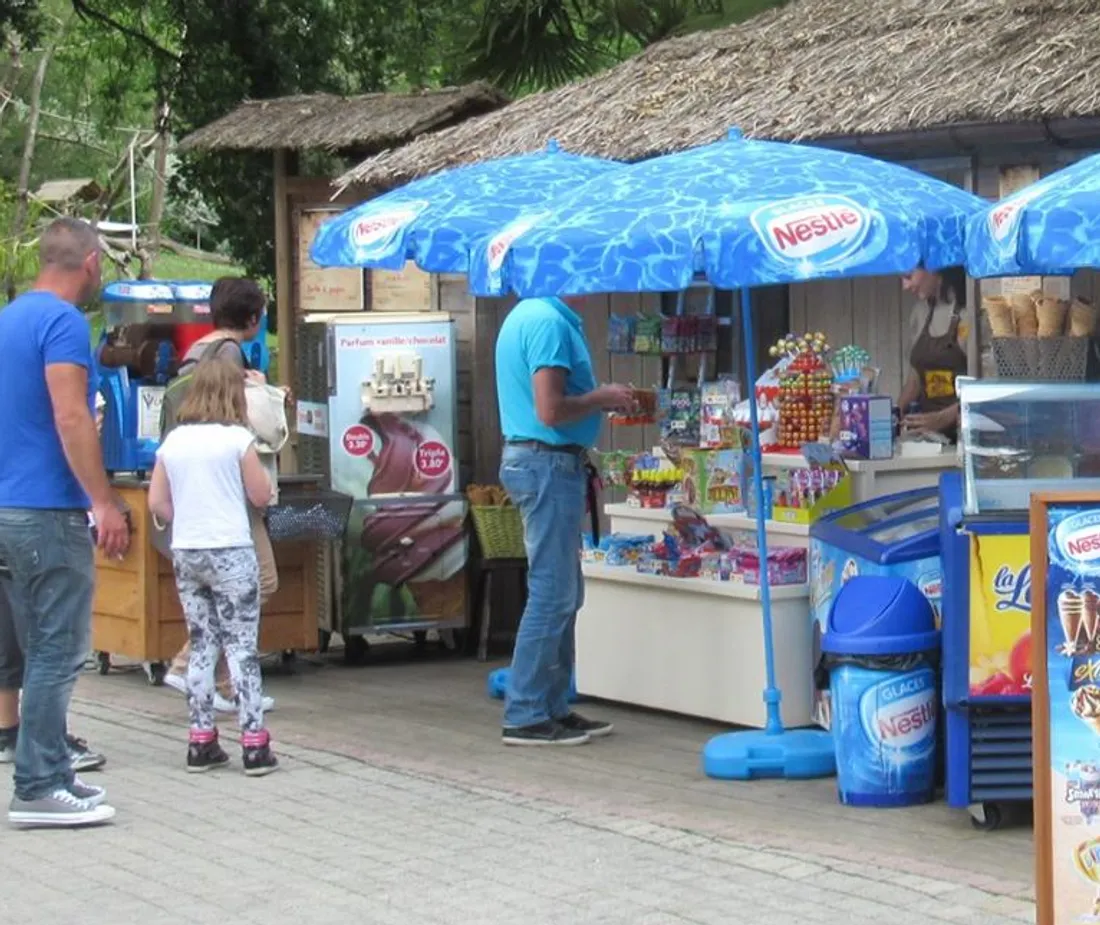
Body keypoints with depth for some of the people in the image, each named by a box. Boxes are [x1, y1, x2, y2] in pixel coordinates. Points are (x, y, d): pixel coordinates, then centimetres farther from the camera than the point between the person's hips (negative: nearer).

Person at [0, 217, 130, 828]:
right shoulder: (64, 322, -13)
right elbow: (71, 418, -21)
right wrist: (104, 501, -21)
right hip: (50, 510, -9)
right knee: (60, 652, -5)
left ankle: (51, 774, 18)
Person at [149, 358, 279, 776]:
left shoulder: (173, 442, 5)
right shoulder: (237, 439, -8)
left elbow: (157, 502, 5)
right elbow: (261, 496, -1)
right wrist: (255, 463, 15)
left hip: (185, 553, 5)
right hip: (231, 553, -5)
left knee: (202, 646, 12)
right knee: (242, 647, -1)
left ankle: (201, 741, 13)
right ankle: (254, 744, -2)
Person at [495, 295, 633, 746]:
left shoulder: (527, 315, 15)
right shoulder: (549, 323, -18)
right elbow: (551, 410, -24)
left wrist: (599, 397, 15)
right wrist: (601, 399, -10)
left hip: (527, 456, 11)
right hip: (549, 464, -11)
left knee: (563, 593, 15)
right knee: (552, 594, -7)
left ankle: (552, 707, 19)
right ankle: (525, 716, -4)